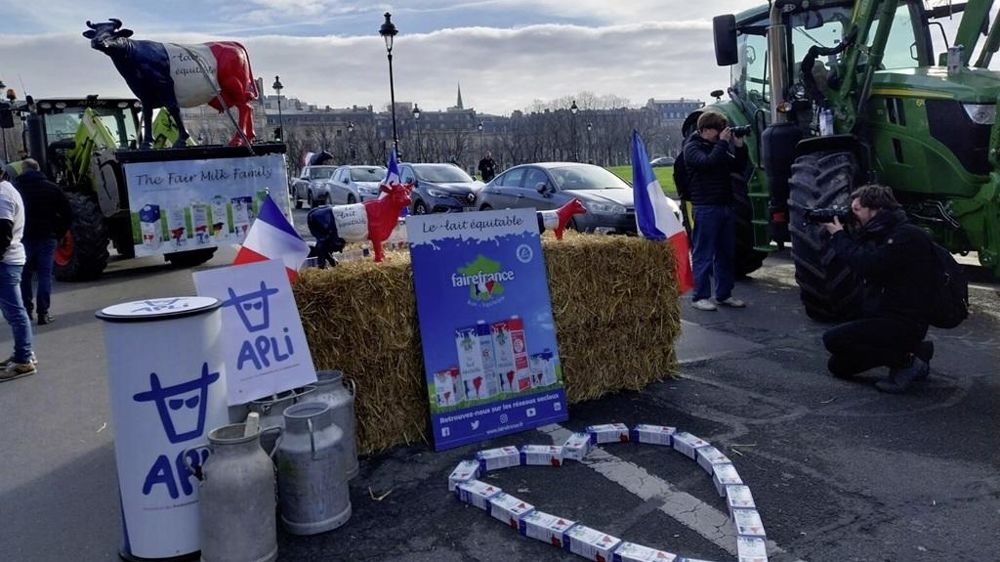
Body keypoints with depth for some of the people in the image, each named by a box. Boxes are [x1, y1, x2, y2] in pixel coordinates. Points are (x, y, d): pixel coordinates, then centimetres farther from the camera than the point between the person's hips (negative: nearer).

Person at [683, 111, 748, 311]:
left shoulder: (719, 146, 18)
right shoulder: (692, 147, -4)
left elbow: (739, 167, 17)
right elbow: (708, 162, -23)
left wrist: (739, 146, 4)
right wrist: (723, 142, -16)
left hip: (725, 205, 8)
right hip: (705, 207, -8)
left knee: (727, 253, 11)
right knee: (703, 255, -4)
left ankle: (724, 294, 20)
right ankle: (699, 297, 2)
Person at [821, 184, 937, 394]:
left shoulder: (907, 235, -18)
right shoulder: (882, 234, 14)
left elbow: (867, 265, -28)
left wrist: (839, 236, -16)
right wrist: (840, 235, -3)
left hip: (904, 323, -10)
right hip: (882, 317, 10)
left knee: (833, 339, -22)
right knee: (838, 366, 10)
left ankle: (906, 361, -9)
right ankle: (914, 349, 15)